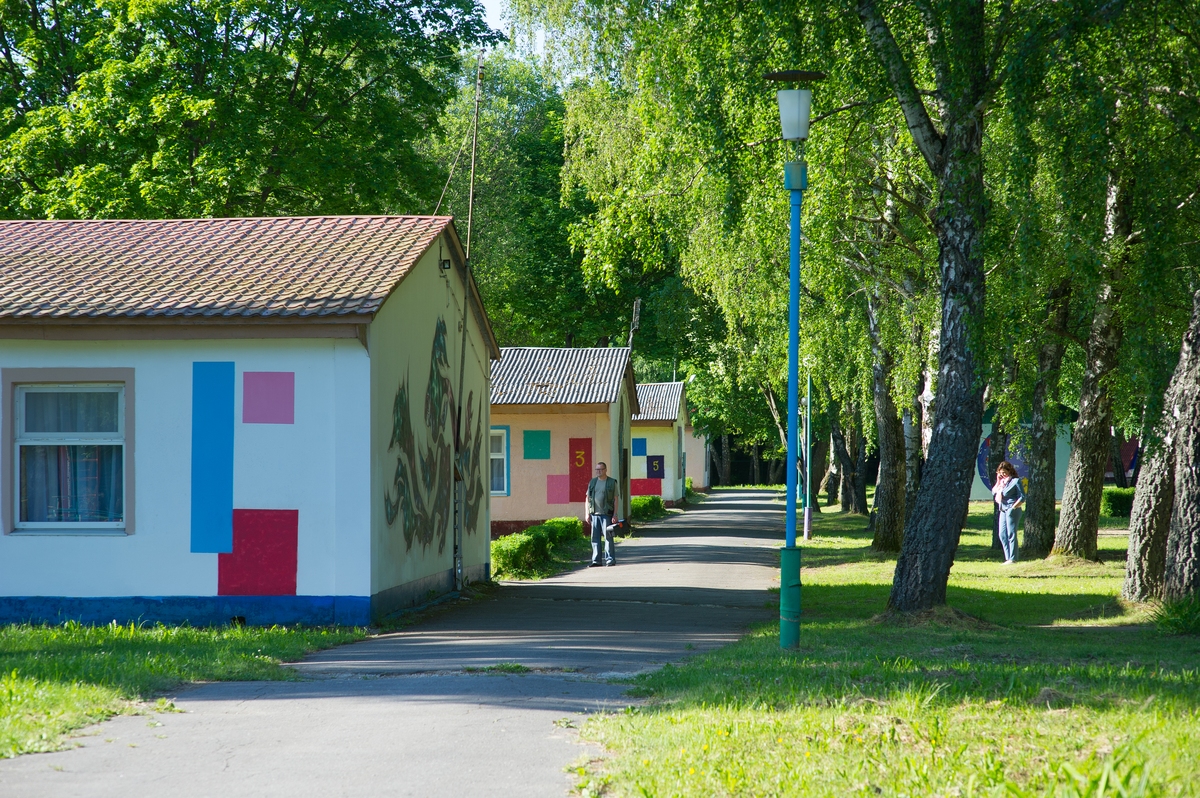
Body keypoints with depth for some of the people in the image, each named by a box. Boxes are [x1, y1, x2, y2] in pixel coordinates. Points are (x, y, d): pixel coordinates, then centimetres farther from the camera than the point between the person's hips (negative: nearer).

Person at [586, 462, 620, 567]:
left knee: (608, 536, -5)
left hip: (606, 514, -4)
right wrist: (587, 514, 8)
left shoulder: (612, 482, 2)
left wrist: (615, 514, -8)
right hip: (594, 514, 4)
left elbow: (616, 499, 0)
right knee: (595, 538, 2)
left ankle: (610, 559, 0)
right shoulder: (592, 482, 13)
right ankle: (596, 560, 5)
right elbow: (588, 498, 15)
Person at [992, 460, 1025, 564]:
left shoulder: (1015, 481, -5)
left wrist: (1013, 507, -15)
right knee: (1002, 535, 6)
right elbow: (993, 493, 12)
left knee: (1011, 534, -8)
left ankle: (1012, 559, -6)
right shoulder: (1002, 481, 17)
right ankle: (1008, 558, 11)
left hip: (1012, 510, -8)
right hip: (1003, 510, 8)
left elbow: (1022, 498, -9)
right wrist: (998, 481, 6)